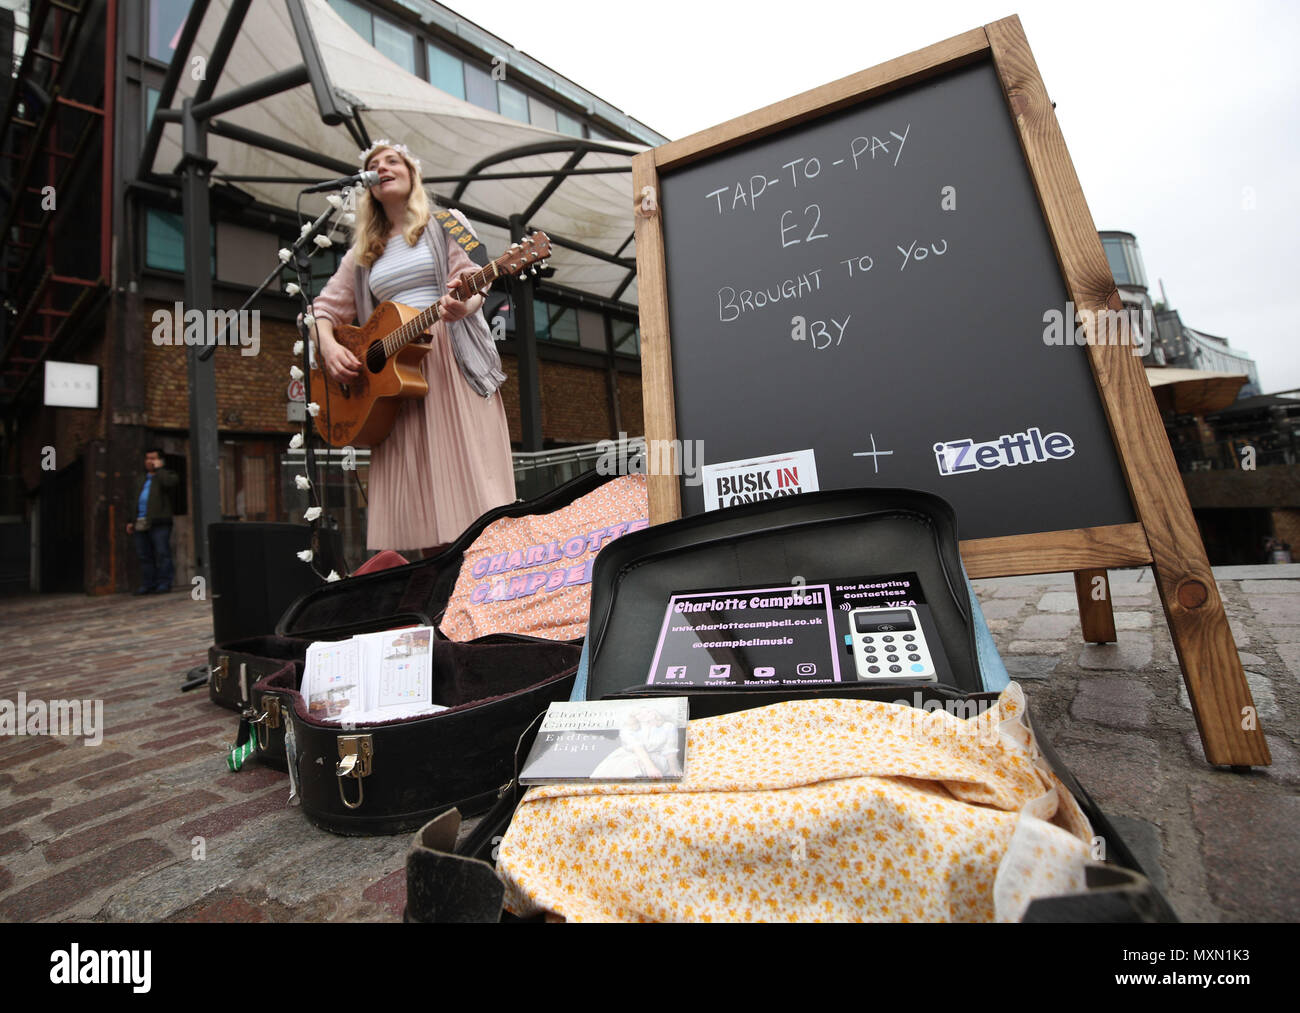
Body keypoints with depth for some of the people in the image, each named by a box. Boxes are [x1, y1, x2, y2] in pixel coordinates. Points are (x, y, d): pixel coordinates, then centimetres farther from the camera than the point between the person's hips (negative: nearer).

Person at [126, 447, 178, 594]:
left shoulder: (166, 474, 6)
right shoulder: (145, 479, 28)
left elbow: (169, 483, -21)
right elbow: (138, 503, 30)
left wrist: (159, 468, -6)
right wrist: (133, 522, 22)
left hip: (159, 523, -7)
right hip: (141, 524, 8)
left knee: (162, 554, -8)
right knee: (144, 556, 6)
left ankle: (164, 583, -6)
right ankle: (147, 584, 10)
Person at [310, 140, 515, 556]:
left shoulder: (446, 224, 13)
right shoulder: (363, 254, 23)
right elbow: (326, 308, 20)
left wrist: (462, 306, -24)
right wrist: (329, 346, -2)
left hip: (453, 357, -3)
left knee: (468, 481, -14)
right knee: (421, 501, -4)